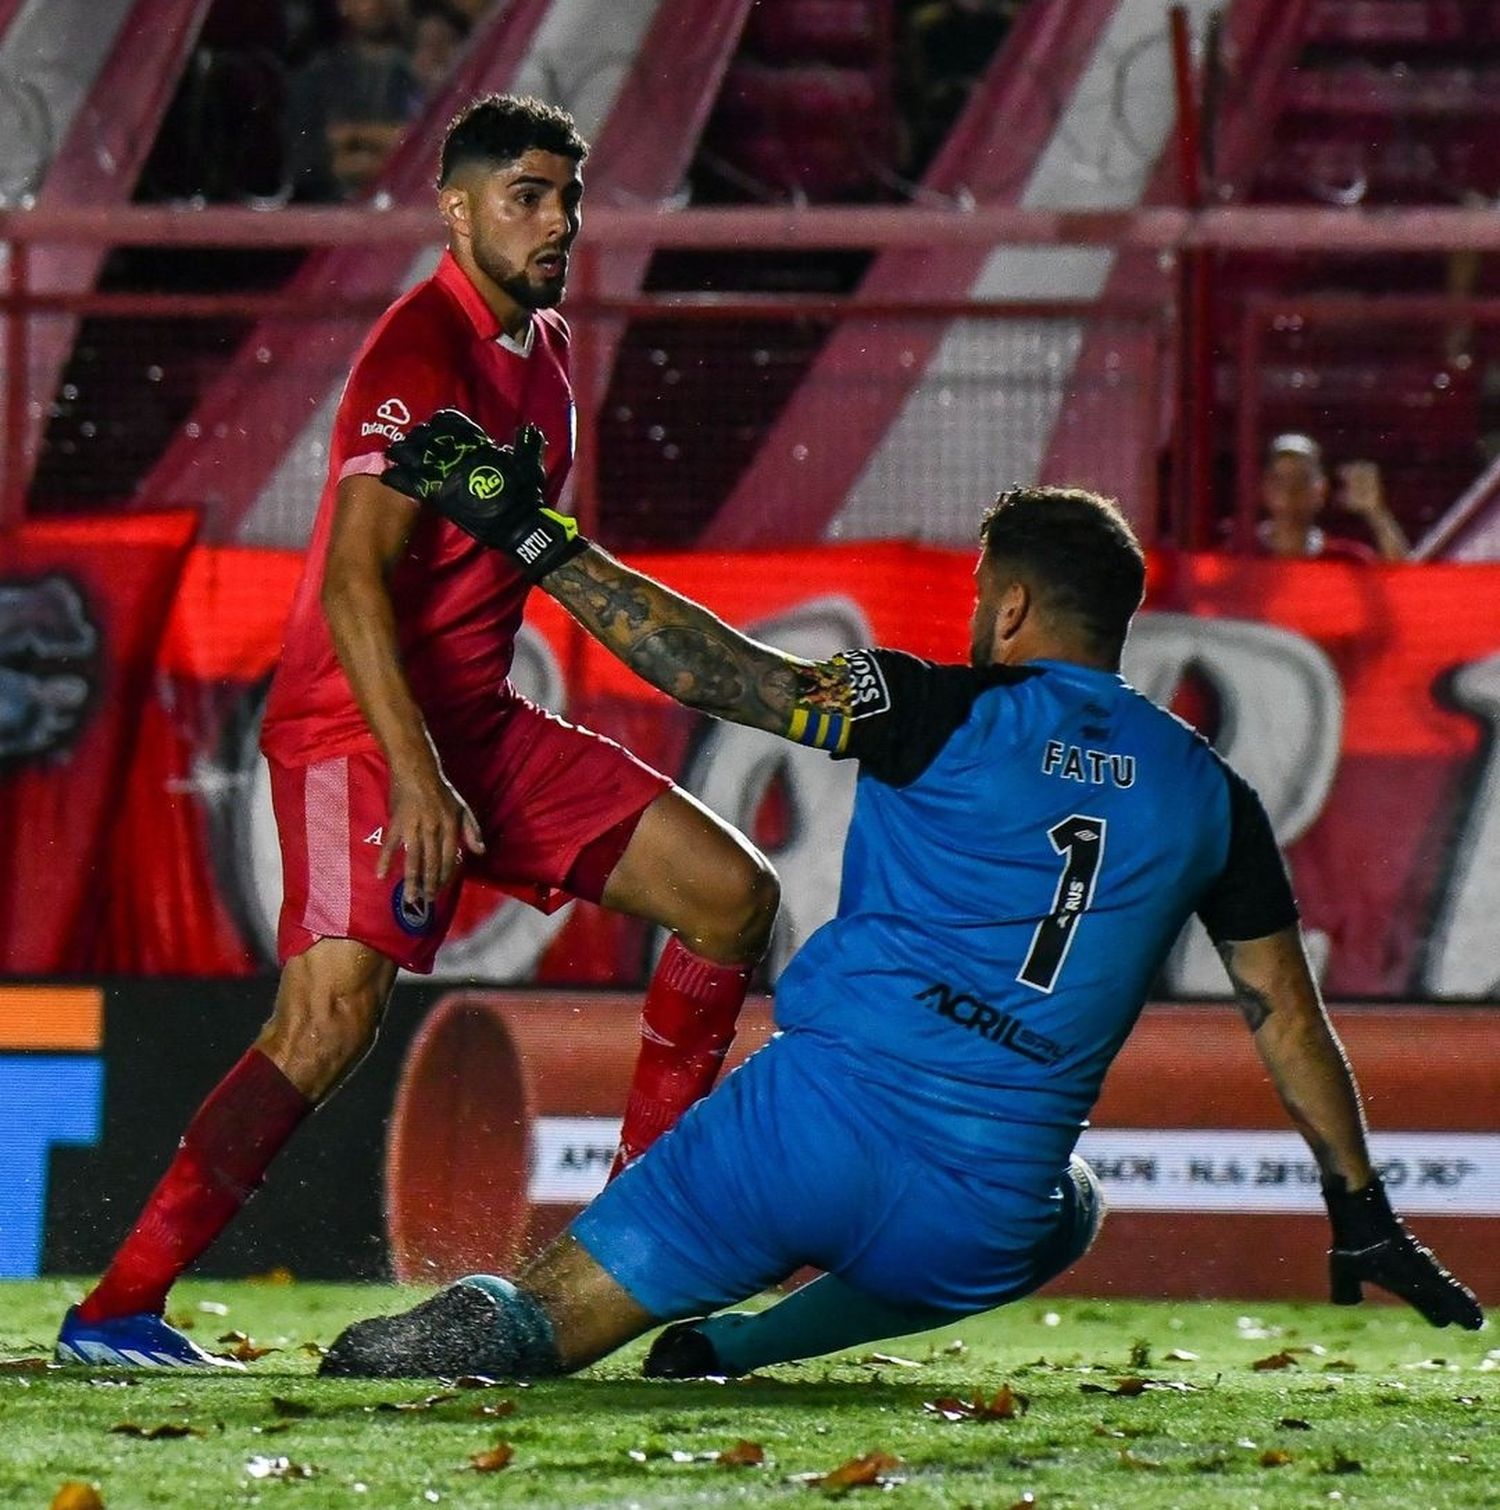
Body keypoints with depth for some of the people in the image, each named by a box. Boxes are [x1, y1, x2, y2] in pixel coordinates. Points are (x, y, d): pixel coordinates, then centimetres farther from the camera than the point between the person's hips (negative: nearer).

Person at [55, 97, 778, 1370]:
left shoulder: (542, 348, 13)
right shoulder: (423, 353, -16)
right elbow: (355, 577, -25)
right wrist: (415, 776, -31)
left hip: (481, 725, 10)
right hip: (362, 735, -10)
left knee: (733, 894, 8)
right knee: (335, 1014, -26)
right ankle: (114, 1311, -22)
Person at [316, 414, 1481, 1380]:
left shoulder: (950, 718, -1)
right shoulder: (1209, 794, 10)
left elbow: (717, 672, -7)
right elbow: (1290, 1018, 16)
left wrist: (532, 534, -2)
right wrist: (1364, 1217, 25)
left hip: (821, 1117, -3)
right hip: (982, 1229, 3)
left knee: (548, 1322, 6)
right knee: (1070, 1210, 39)